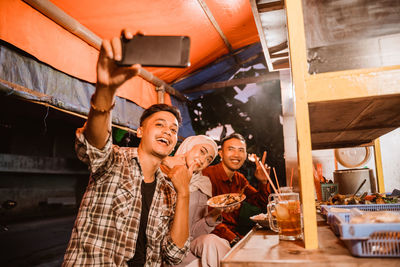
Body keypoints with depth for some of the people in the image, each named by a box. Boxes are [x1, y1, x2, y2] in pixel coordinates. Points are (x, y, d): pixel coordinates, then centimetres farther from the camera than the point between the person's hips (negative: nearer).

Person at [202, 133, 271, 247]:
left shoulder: (240, 179, 13)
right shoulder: (207, 174, -14)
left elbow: (262, 203, 17)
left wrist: (263, 182, -1)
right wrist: (235, 240, -25)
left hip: (235, 232, 8)